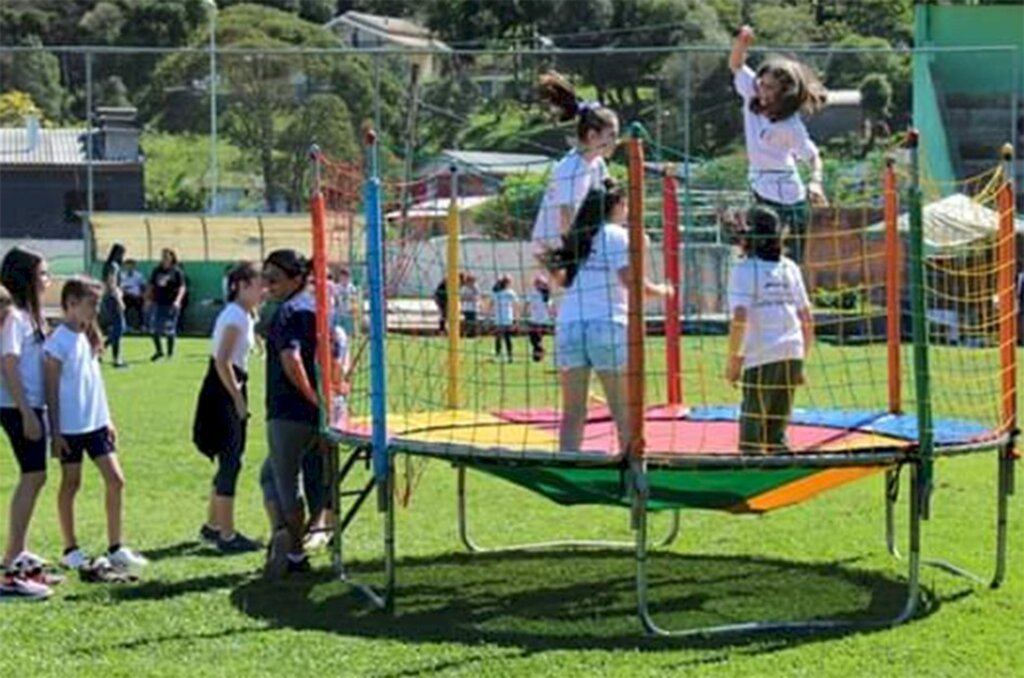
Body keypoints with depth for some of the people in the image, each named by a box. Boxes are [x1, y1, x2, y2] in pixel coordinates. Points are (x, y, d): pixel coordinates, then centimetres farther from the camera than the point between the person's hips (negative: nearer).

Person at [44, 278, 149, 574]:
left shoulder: (87, 338, 11)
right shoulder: (59, 342, -12)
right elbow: (52, 390, -12)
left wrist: (107, 419, 15)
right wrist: (55, 432, -14)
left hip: (95, 423, 7)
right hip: (70, 426, -7)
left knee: (115, 479, 1)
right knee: (71, 483, 5)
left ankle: (116, 549, 6)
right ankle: (70, 550, 17)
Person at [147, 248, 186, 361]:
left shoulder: (176, 272, -4)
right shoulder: (157, 271, 9)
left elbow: (182, 288, -8)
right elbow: (151, 287, 15)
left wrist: (178, 301, -21)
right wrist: (149, 300, 9)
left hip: (170, 305, -4)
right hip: (157, 304, 4)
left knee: (170, 330, 2)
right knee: (154, 329, 1)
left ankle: (170, 353, 15)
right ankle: (159, 351, 17)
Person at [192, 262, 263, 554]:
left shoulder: (246, 315, 13)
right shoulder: (235, 316, -16)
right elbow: (222, 361, -23)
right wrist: (238, 397, -20)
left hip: (231, 390, 10)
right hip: (222, 393, -10)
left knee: (229, 462, 16)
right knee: (231, 462, -7)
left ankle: (212, 526, 28)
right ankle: (227, 536, -3)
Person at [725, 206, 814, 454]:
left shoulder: (743, 270, -4)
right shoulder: (790, 268, 12)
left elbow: (740, 318, -15)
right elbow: (807, 319, 12)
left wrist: (733, 359, -6)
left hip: (761, 358, -5)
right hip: (793, 353, 5)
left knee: (752, 433, 0)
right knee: (777, 432, 14)